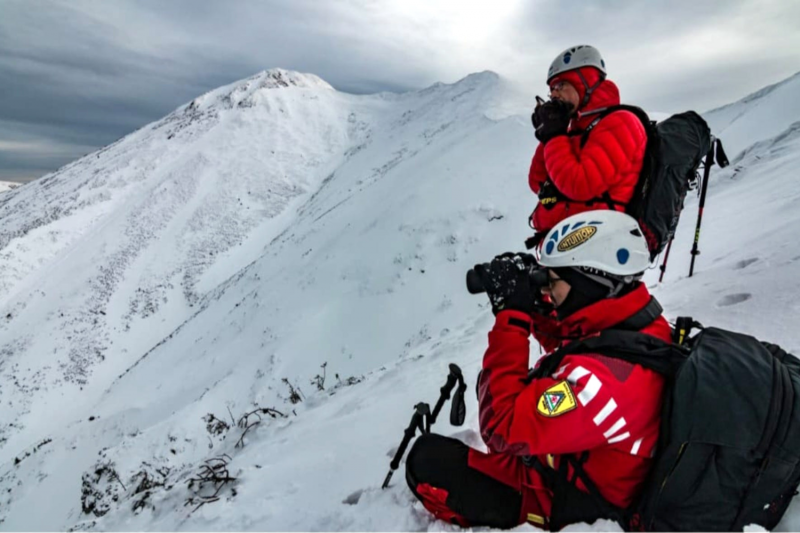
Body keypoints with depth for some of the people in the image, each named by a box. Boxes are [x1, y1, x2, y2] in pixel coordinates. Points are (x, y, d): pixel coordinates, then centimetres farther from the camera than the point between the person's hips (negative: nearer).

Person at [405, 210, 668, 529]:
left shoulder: (601, 373, -39)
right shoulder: (642, 322, -11)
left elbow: (501, 429, -31)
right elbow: (565, 341, 9)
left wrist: (512, 316, -30)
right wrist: (534, 306, -11)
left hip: (571, 504, -8)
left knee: (426, 459, -6)